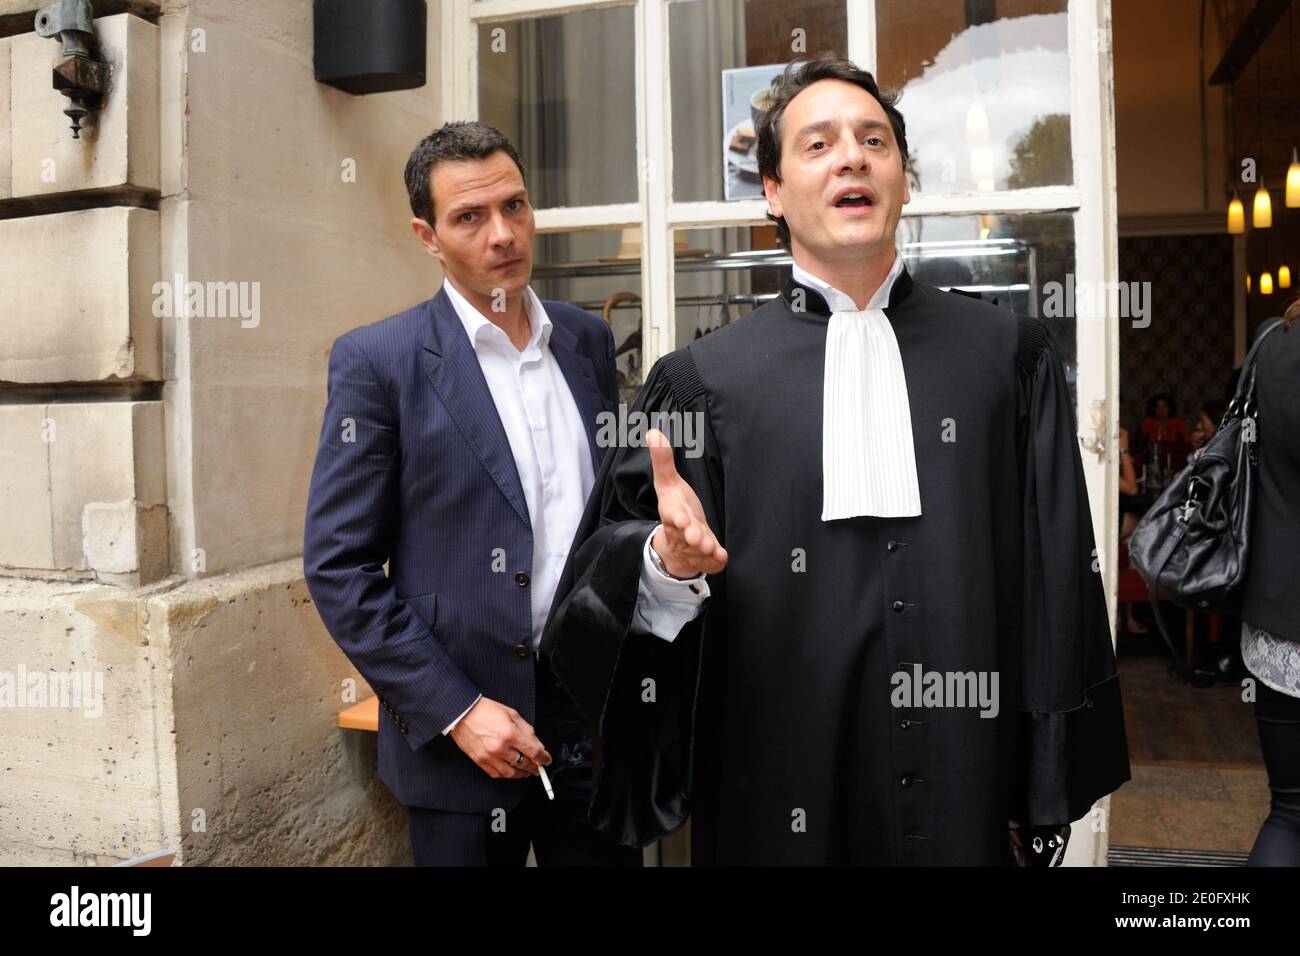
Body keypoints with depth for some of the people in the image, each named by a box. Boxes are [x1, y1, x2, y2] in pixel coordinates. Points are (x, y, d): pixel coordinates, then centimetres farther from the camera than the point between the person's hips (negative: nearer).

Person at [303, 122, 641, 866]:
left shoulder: (588, 340, 5)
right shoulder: (377, 361, -9)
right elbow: (338, 566, -9)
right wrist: (455, 710, -13)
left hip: (599, 713, 4)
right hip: (462, 732, -4)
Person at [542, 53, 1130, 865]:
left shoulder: (1009, 354, 2)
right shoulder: (705, 377, -2)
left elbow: (1055, 580, 2)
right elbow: (617, 551, -5)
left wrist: (1047, 788, 1)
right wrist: (670, 560, -27)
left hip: (967, 786, 1)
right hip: (777, 800, 0)